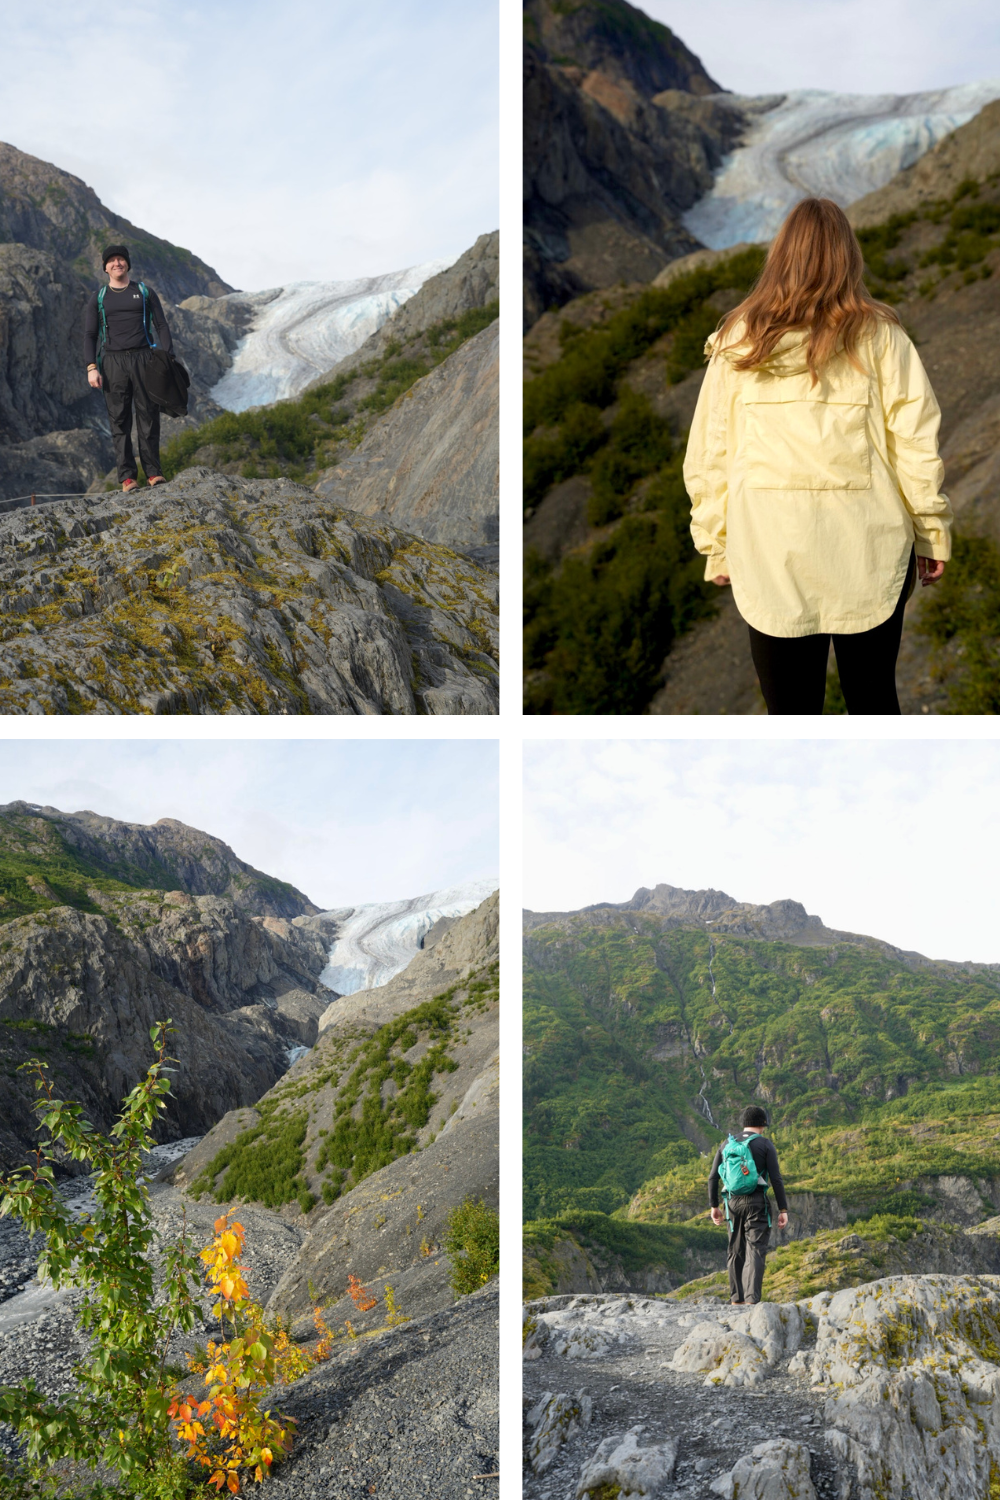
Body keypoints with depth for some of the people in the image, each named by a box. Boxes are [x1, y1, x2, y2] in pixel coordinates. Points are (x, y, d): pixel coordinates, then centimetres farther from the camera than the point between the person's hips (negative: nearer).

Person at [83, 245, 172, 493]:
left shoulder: (145, 293, 12)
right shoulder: (98, 298, 13)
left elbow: (161, 326, 10)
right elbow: (89, 335, 10)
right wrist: (92, 367, -4)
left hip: (143, 358, 0)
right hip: (113, 361, 0)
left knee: (148, 416, -4)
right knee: (119, 420, -3)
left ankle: (154, 471, 1)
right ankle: (127, 476, -3)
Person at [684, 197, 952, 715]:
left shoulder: (737, 342, 1)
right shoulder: (878, 337, -2)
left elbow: (709, 453, 3)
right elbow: (915, 442, -3)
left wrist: (717, 546, 12)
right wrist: (932, 532, 7)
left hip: (771, 558, 0)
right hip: (867, 555, 0)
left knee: (791, 712, 8)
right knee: (873, 699, 15)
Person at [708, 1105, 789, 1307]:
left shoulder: (727, 1144, 10)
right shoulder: (765, 1144, -2)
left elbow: (713, 1178, 10)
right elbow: (776, 1179, -8)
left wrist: (714, 1206, 18)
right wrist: (783, 1210, -5)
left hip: (733, 1202, 4)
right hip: (756, 1202, -4)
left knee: (736, 1251, 14)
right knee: (755, 1251, -6)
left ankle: (737, 1298, 16)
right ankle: (752, 1299, -17)